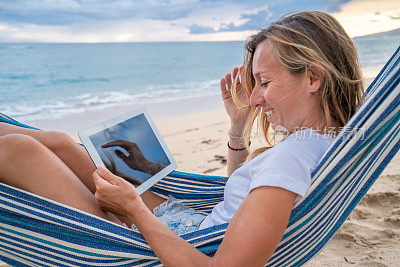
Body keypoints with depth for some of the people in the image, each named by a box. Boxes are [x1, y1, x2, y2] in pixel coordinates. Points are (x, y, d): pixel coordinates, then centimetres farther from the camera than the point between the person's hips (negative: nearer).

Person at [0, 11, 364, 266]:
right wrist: (239, 125, 5)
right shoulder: (325, 141, 3)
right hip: (188, 222, 9)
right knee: (57, 144, 12)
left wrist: (136, 210, -20)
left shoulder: (289, 159, -28)